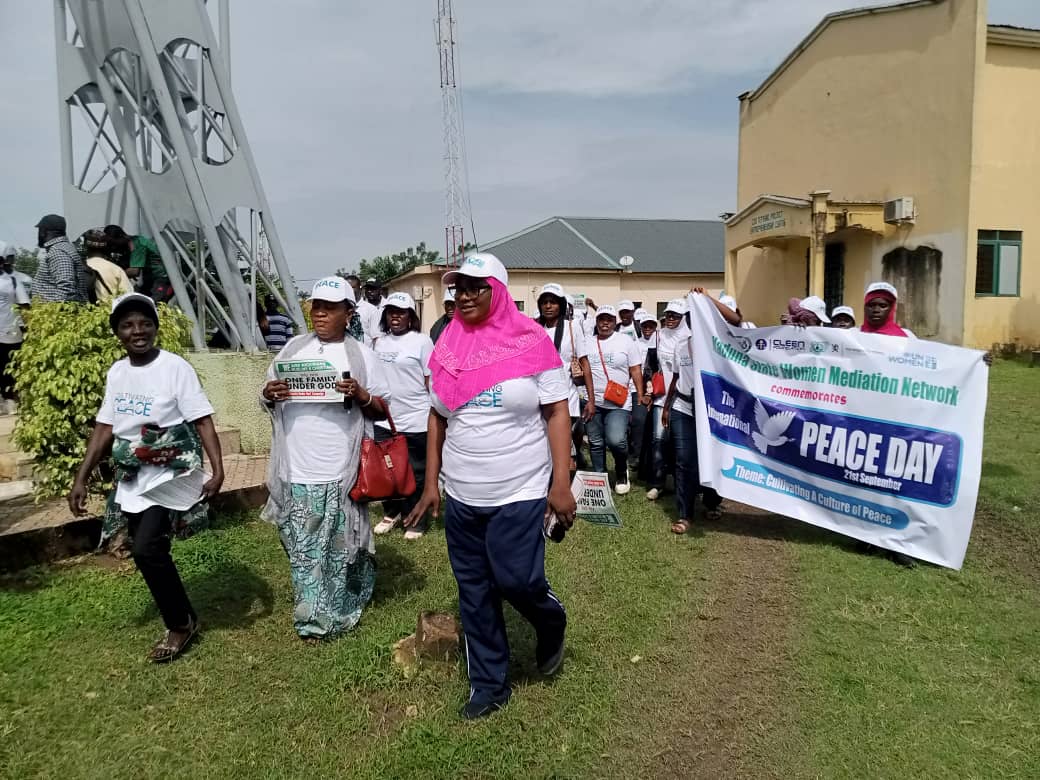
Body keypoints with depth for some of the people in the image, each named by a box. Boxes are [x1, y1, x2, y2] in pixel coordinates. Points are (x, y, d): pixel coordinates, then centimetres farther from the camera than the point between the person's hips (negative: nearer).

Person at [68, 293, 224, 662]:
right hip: (132, 478, 7)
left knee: (146, 549, -16)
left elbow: (203, 421, -16)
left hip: (170, 475, -6)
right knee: (148, 552, 10)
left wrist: (218, 469, -26)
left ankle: (181, 623, 7)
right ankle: (179, 620, 30)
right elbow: (104, 427, 12)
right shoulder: (116, 372, 7)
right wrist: (82, 478, 11)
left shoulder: (176, 367, -12)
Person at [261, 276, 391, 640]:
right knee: (302, 550, 8)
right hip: (297, 472, 3)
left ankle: (336, 614, 26)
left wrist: (361, 395, -19)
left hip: (340, 473, -3)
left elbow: (383, 410, 1)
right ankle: (312, 618, 22)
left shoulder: (361, 355, 0)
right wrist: (268, 395, -6)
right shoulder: (294, 347, 10)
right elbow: (269, 395, 17)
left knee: (339, 547, 8)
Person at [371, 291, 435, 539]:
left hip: (415, 422, -5)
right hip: (383, 421, 6)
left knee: (416, 473, 5)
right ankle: (392, 513, 34)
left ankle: (418, 520, 20)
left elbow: (432, 382, -8)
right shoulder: (380, 342, 10)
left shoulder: (422, 341, -7)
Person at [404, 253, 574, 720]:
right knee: (474, 594, 11)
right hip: (461, 497, 4)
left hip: (520, 493, -4)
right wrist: (431, 484, 8)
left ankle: (551, 625, 31)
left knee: (517, 581, -5)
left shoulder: (531, 342, -8)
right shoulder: (448, 348, 3)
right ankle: (488, 684, 29)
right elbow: (437, 417, 10)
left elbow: (557, 413, -7)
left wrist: (561, 483, -13)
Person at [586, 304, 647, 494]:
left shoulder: (626, 342, 1)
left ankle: (621, 473, 10)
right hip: (593, 402, 4)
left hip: (619, 403, -3)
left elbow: (636, 370, 1)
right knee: (596, 443, 9)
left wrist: (640, 395, -4)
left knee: (616, 440, -18)